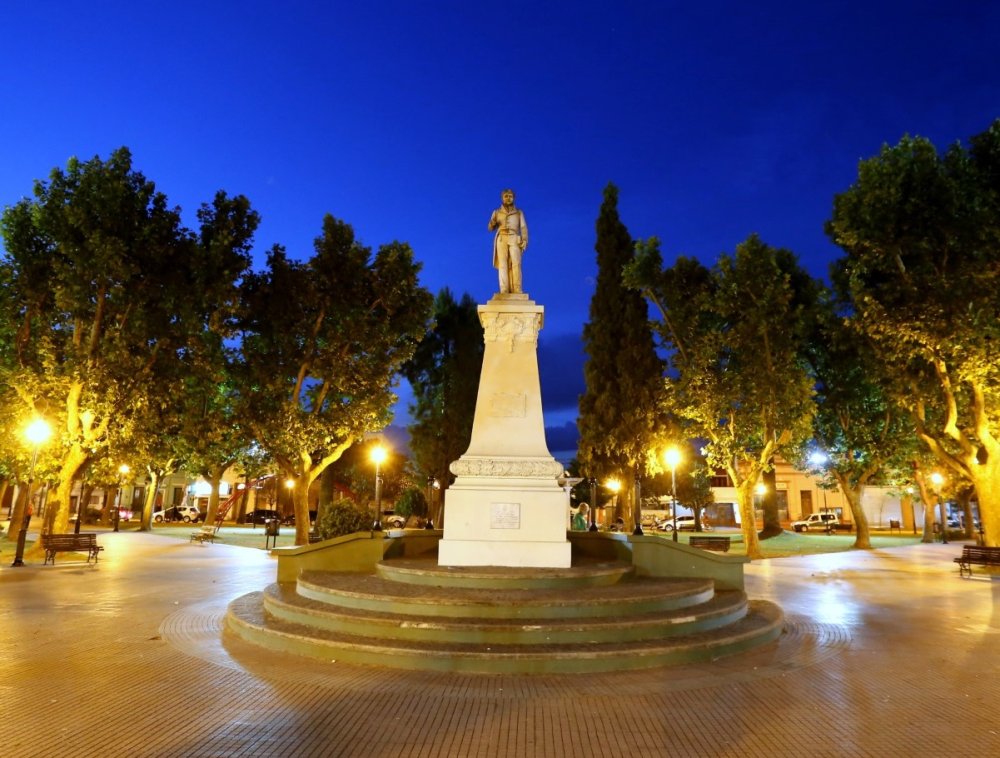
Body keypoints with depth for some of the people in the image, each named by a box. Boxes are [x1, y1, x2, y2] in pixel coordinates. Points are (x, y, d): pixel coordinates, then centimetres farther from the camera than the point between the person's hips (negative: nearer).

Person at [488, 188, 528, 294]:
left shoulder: (519, 212, 16)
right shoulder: (497, 212, 17)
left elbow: (523, 228, 8)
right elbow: (491, 228, 14)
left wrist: (524, 241, -8)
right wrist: (493, 223, -10)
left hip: (515, 239, 0)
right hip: (502, 239, 1)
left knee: (516, 264, -16)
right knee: (503, 264, -12)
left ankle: (516, 290, -22)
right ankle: (504, 291, -18)